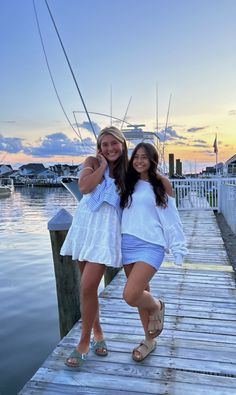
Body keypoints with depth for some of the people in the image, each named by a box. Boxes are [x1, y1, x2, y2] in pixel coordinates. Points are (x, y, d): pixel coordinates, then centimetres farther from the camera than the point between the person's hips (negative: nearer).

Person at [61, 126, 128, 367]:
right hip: (84, 226, 2)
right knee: (89, 286, 12)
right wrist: (103, 165, -7)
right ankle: (98, 332, 34)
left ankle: (84, 342, 12)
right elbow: (84, 187, -14)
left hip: (106, 230, -2)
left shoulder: (127, 171, 6)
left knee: (88, 287, -9)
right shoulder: (92, 162, 5)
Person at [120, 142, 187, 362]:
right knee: (140, 294, 13)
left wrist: (178, 247, -2)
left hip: (150, 245, -5)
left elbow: (171, 218, -1)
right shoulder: (128, 183, 13)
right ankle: (149, 340, 34)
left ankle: (157, 307, 17)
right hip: (127, 244, 5)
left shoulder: (162, 183, 0)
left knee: (130, 296, -17)